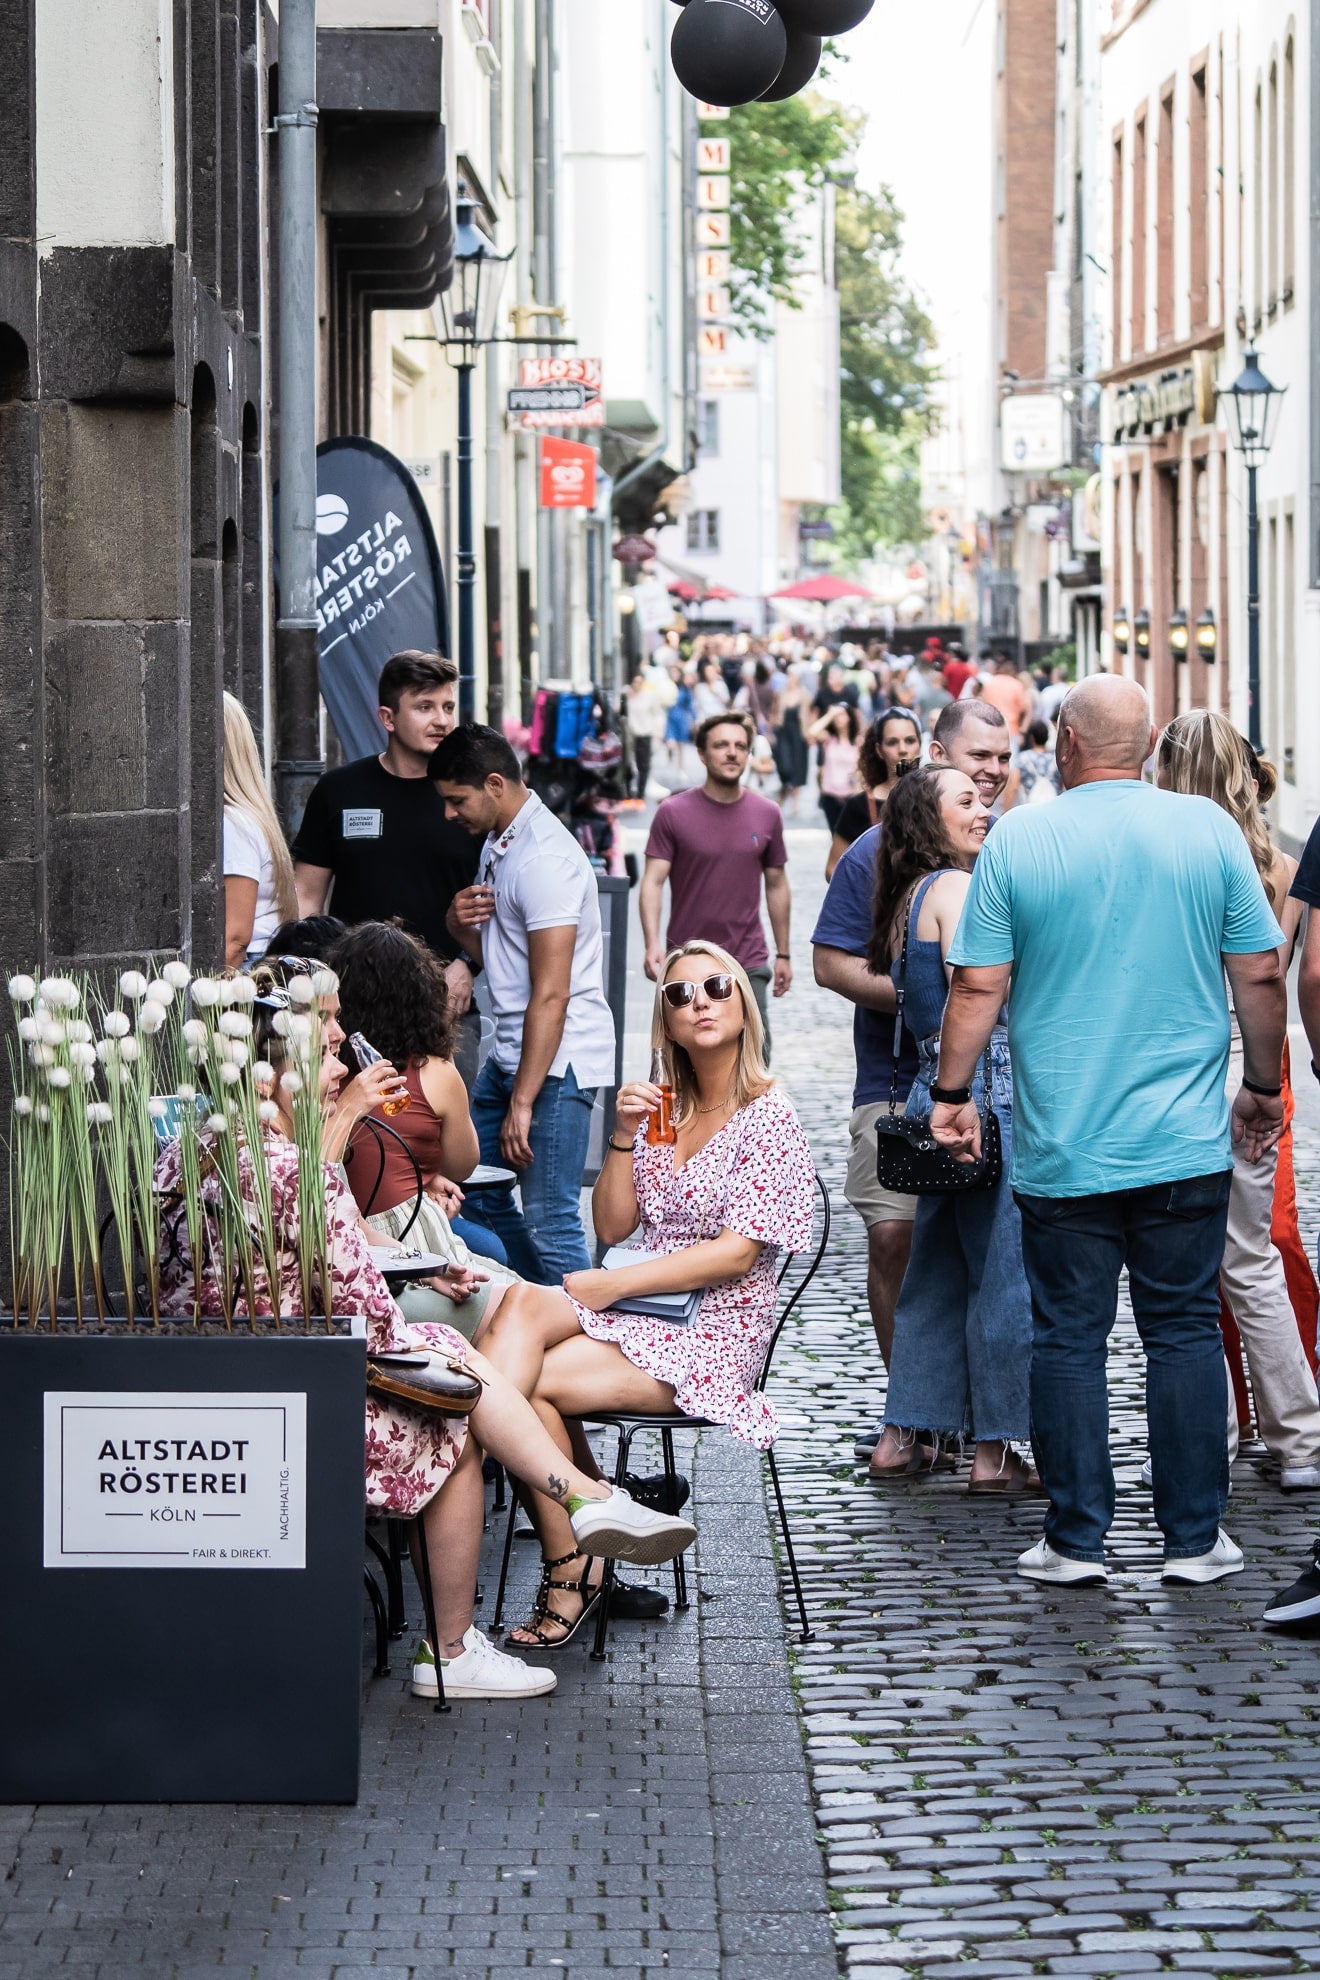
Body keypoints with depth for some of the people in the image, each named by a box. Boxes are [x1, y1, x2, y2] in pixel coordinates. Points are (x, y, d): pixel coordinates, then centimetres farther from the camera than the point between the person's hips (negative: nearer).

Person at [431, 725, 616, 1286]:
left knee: (547, 1221, -10)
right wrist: (461, 926, 1)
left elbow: (551, 995, -21)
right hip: (510, 1052, 10)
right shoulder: (496, 844, 14)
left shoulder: (544, 859, -18)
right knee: (474, 1194, 13)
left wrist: (522, 1102, -21)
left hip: (558, 1061, -10)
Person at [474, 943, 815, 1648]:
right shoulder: (661, 1108, 16)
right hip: (636, 1307, 5)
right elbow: (611, 1229, 13)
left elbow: (736, 1254, -12)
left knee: (532, 1384, -25)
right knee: (522, 1306, -27)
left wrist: (612, 1285, -15)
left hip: (713, 1332, -5)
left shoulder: (768, 1119, -3)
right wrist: (624, 1138, -3)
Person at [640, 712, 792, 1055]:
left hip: (749, 964, 1)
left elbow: (776, 886, 14)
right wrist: (652, 944, -20)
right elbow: (653, 882, -6)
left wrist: (783, 954, 14)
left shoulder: (767, 815, 6)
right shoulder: (674, 813, -2)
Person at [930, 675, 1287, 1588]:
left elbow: (978, 984, -3)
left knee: (1068, 1338, 6)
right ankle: (1196, 1539, 9)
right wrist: (1264, 1087, 14)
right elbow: (1260, 975, 1)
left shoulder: (1018, 839, -4)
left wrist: (953, 1094, 8)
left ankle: (1077, 1539, 9)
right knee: (1186, 1332, 8)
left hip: (1062, 1147, -1)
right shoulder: (1209, 829, -2)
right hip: (1186, 1140, 1)